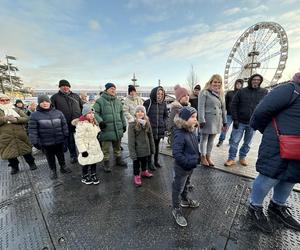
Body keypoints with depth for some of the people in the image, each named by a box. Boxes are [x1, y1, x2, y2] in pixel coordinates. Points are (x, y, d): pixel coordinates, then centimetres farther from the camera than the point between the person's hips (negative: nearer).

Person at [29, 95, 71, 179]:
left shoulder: (58, 113, -1)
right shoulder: (34, 115, -7)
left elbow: (64, 125, 4)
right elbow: (32, 130, -6)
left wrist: (66, 135, 3)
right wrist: (35, 142, -8)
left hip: (59, 140, 1)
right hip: (45, 142, -1)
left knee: (61, 155, 19)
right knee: (50, 157, 16)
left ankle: (63, 167, 39)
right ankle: (53, 170, 35)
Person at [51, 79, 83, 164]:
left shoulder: (76, 96, 11)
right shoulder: (55, 97, 5)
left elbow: (82, 107, 14)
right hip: (65, 124, 0)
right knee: (69, 141, 11)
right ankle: (73, 156, 27)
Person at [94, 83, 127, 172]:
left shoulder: (118, 101, 12)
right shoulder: (100, 101, -7)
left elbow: (121, 114, 18)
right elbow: (95, 113, -9)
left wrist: (124, 124, 17)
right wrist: (100, 121, -22)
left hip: (118, 129, 6)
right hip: (106, 129, -5)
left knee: (117, 146, 20)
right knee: (106, 148, 6)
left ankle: (118, 159, 38)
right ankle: (106, 163, 24)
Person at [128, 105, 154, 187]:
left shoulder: (147, 123, -3)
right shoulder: (132, 125, -18)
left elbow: (150, 136, 5)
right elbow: (131, 140, -17)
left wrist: (152, 148, 8)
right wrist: (132, 153, -17)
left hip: (146, 148, 5)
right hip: (137, 149, -5)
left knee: (145, 161, 25)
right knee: (136, 163, 14)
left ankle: (144, 172, 50)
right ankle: (136, 176, 36)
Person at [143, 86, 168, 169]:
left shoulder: (163, 103, 6)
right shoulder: (148, 102, -8)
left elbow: (166, 115, 17)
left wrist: (164, 123, 5)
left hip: (160, 129, 5)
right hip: (150, 129, -4)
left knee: (157, 145, 17)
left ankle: (156, 161, 34)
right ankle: (149, 162, 22)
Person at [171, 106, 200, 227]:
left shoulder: (192, 131, -2)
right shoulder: (180, 135, -30)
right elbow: (177, 154, -31)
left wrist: (197, 158, 7)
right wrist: (188, 163, -24)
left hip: (191, 166, 9)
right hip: (182, 168, -8)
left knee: (185, 185, 30)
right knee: (178, 189, 12)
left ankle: (185, 200, 54)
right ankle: (176, 210, 33)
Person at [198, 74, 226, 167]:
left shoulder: (221, 94, 15)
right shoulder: (205, 92, -6)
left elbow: (223, 108, 16)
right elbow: (201, 107, -13)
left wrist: (224, 122, 13)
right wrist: (202, 120, -20)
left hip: (217, 121, 6)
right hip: (207, 120, -6)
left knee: (211, 140, 13)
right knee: (204, 139, 6)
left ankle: (208, 157, 26)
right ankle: (203, 157, 19)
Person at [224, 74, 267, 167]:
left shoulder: (264, 92, 5)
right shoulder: (241, 91, 0)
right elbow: (234, 105, -3)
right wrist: (235, 119, -10)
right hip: (240, 122, -2)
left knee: (247, 143, 12)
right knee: (234, 141, -1)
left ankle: (242, 158, 28)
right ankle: (231, 159, 10)